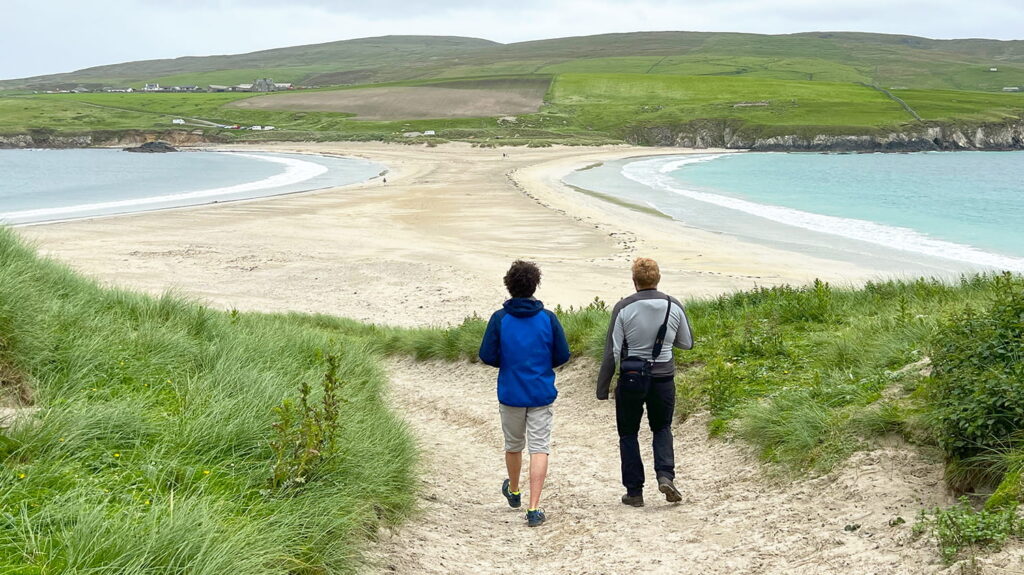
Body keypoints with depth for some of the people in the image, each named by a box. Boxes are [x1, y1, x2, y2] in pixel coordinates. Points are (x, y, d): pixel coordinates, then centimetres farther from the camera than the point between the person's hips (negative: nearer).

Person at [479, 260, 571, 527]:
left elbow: (487, 356, -10)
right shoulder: (548, 318, -6)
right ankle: (533, 508, -8)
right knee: (539, 448, 0)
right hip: (541, 394, -1)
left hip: (510, 393, 1)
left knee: (513, 445, 20)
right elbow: (563, 355, -4)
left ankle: (513, 491, 43)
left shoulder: (499, 318, -8)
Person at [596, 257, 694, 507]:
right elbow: (687, 343, 9)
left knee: (628, 434, 13)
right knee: (662, 429, 22)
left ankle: (634, 491, 13)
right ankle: (665, 475, -1)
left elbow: (612, 352, -10)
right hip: (663, 379, 2)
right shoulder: (674, 306, -3)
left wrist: (602, 388, -3)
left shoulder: (624, 308, -11)